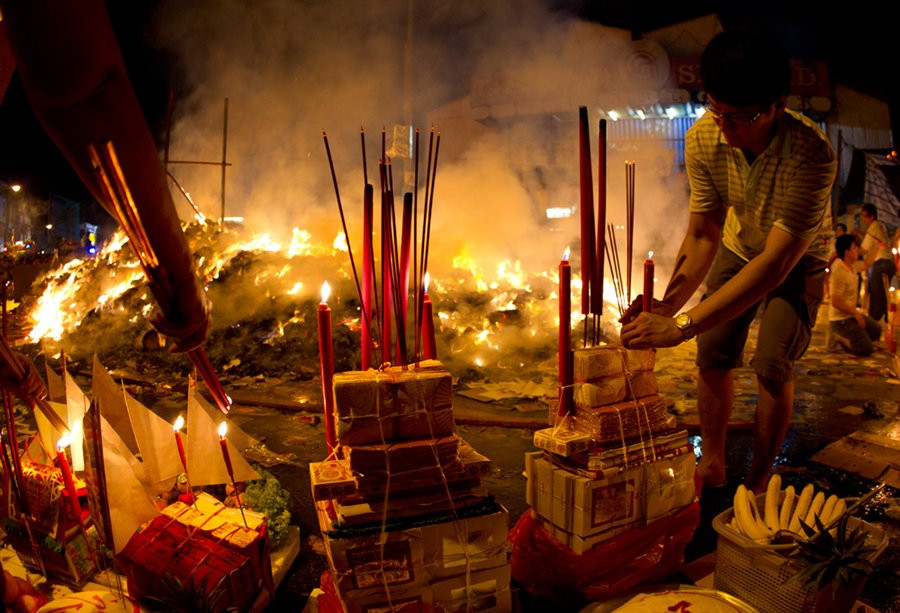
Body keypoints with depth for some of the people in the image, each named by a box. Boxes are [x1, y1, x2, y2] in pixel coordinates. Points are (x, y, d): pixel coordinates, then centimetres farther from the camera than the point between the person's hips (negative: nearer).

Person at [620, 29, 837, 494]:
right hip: (739, 246, 3)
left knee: (773, 365, -14)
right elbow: (703, 235, -21)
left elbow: (777, 262, -44)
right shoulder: (703, 137, -27)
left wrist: (681, 325, -52)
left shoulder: (810, 154, -40)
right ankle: (712, 463, 19)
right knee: (712, 358, -3)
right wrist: (665, 305, -37)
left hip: (799, 258, -3)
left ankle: (759, 481, 9)